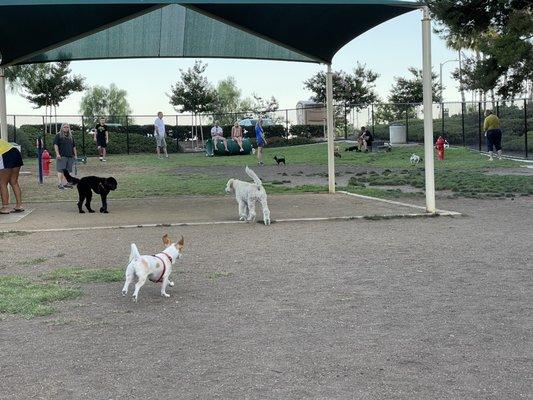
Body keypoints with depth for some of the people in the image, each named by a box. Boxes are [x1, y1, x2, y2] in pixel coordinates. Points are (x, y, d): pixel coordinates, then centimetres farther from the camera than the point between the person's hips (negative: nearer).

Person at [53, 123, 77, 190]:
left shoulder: (71, 137, 19)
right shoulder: (58, 136, 2)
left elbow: (74, 146, 22)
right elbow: (55, 145, -5)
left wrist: (75, 155, 17)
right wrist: (57, 154, -14)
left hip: (70, 156, 6)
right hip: (61, 156, -6)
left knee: (68, 170, 7)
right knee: (60, 170, -8)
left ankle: (65, 183, 13)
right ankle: (60, 184, -10)